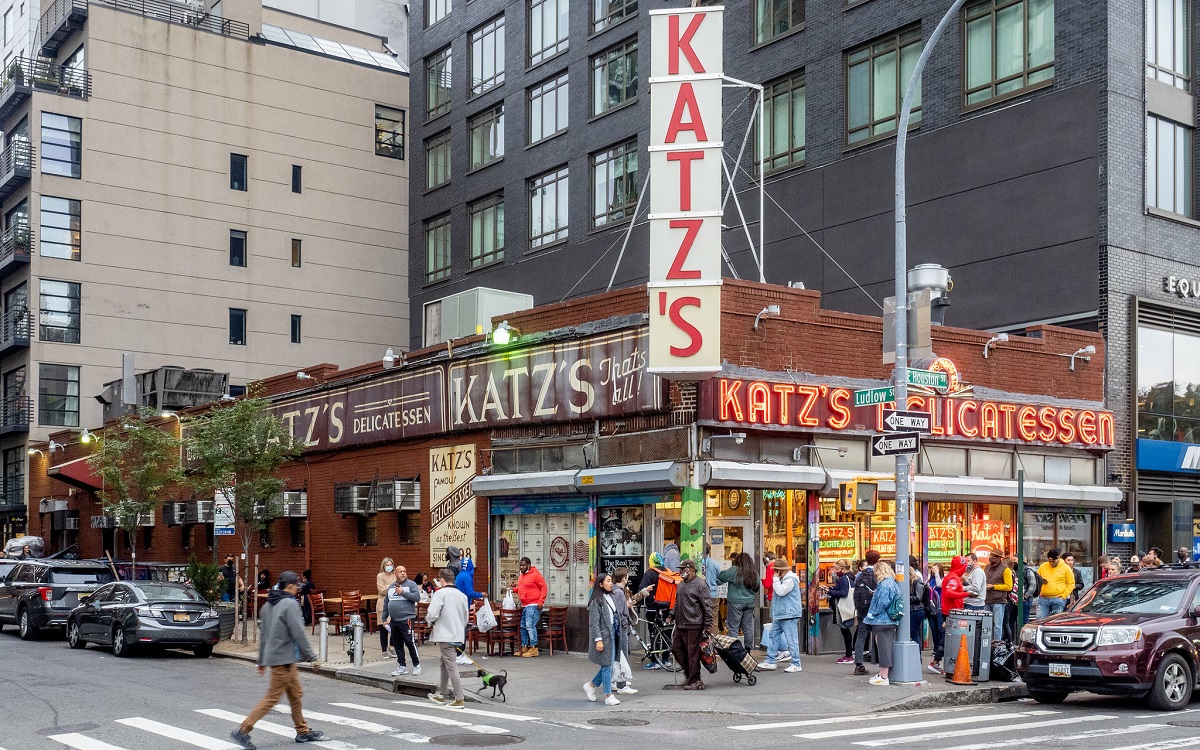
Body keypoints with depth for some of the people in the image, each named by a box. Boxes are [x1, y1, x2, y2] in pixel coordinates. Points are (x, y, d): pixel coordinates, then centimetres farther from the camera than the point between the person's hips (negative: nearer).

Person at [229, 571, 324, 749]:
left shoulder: (268, 605, 12)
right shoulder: (290, 604, -15)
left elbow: (263, 634, 16)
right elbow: (298, 634, -18)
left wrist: (262, 661, 22)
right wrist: (312, 657, -12)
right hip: (283, 659, -9)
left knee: (295, 695, 16)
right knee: (272, 698, -5)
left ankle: (303, 732, 23)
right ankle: (243, 731, -5)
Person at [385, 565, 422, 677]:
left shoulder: (411, 584, -2)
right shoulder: (391, 587, 16)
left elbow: (417, 597, -16)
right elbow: (386, 603, 21)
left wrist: (403, 592, -18)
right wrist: (384, 618, 18)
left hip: (406, 619, -6)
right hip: (394, 620, 6)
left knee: (410, 642, -8)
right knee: (397, 644, 9)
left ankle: (416, 665, 5)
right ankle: (402, 666, 18)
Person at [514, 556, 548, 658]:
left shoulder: (535, 574, -10)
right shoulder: (521, 576, 16)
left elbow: (544, 588, -11)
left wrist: (541, 601, -17)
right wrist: (514, 589, 9)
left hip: (533, 605, -9)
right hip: (524, 606, 9)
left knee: (530, 625, -14)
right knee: (523, 626, 10)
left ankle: (534, 648, -10)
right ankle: (524, 648, 18)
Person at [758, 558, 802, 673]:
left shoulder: (790, 579, -13)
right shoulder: (782, 579, 18)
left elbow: (781, 591, -25)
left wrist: (776, 579, -12)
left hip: (789, 616, -10)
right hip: (779, 616, 10)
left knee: (791, 640, -6)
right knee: (773, 638, 10)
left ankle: (796, 665, -3)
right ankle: (770, 661, 14)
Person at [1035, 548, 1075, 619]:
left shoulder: (1066, 568, 1)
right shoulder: (1043, 566, 10)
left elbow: (1071, 584, 2)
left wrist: (1063, 596, -6)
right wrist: (1040, 581, -4)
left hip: (1057, 600, -3)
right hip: (1043, 599, 3)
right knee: (1040, 620, -4)